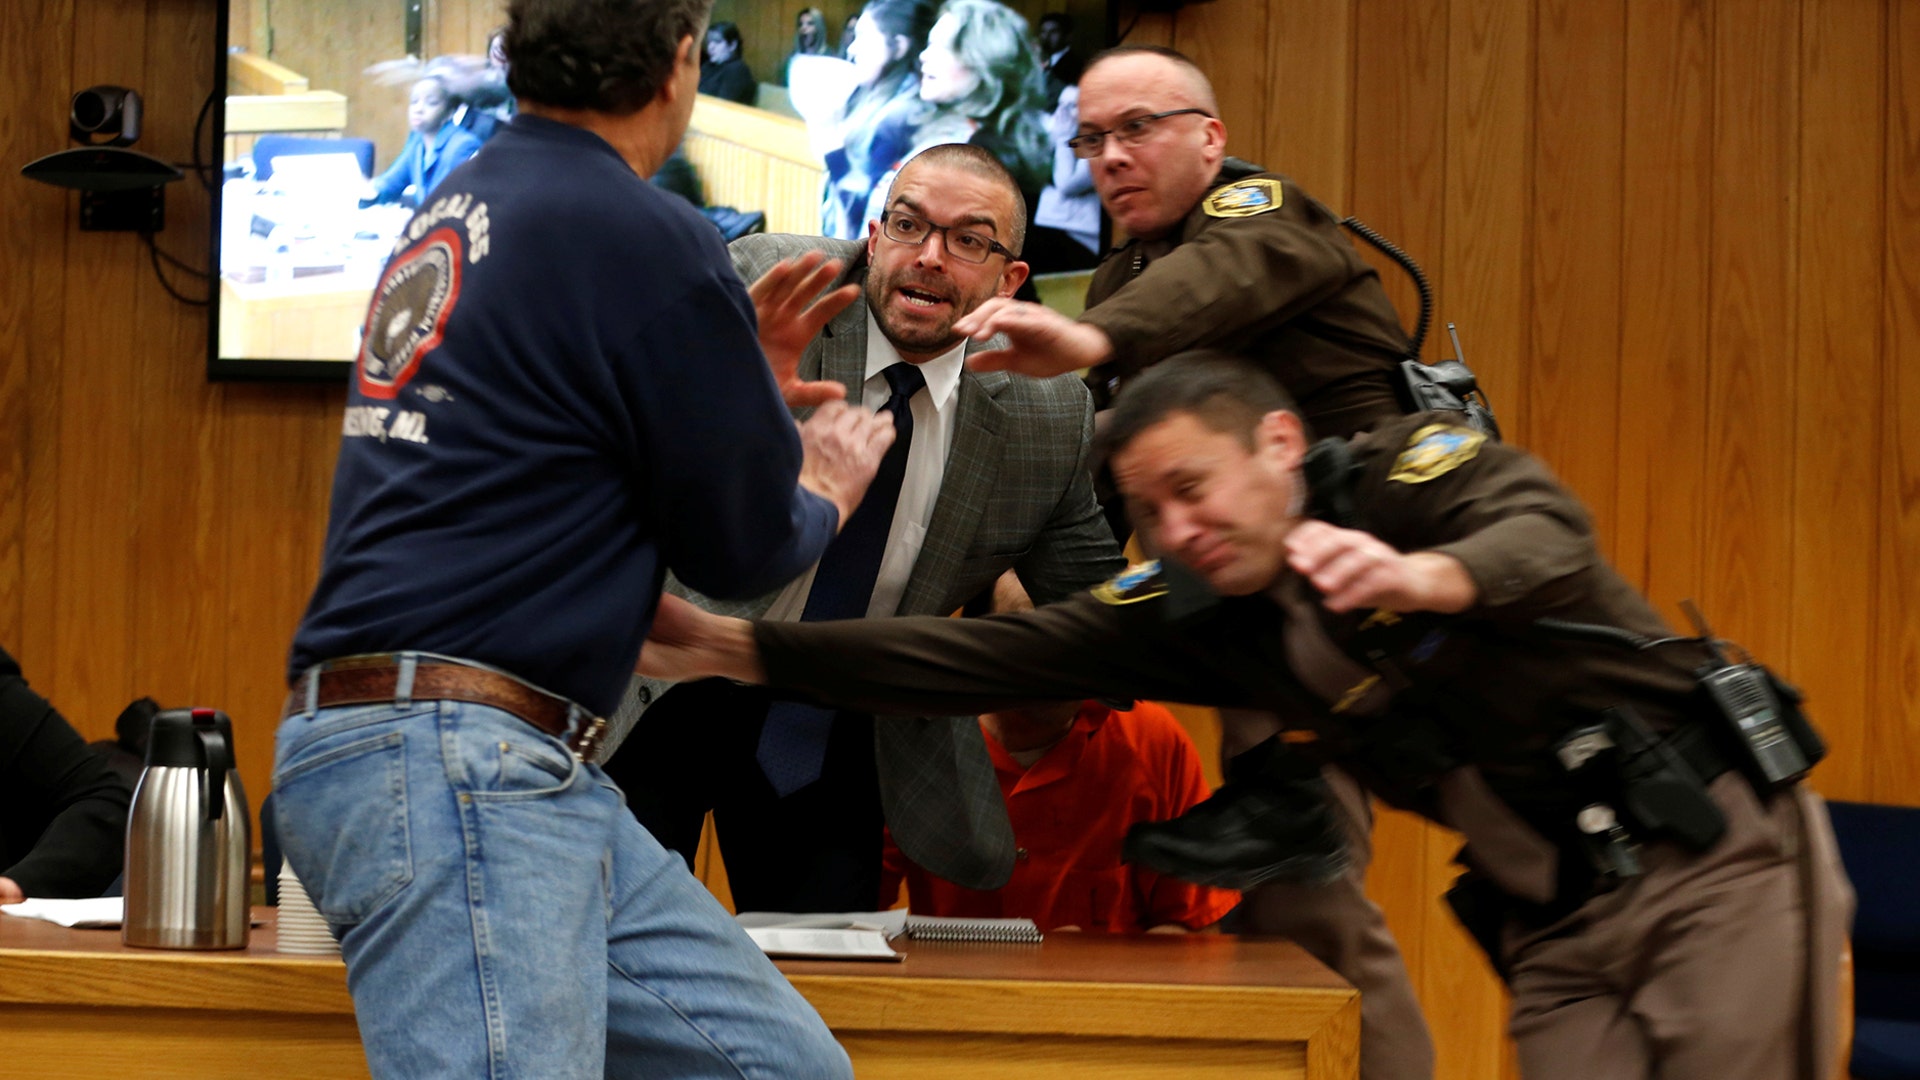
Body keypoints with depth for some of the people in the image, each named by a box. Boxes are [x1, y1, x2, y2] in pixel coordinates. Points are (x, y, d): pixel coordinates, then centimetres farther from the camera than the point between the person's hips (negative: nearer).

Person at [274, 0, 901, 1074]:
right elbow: (742, 547, -2)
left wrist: (737, 372, 32)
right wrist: (826, 489, 20)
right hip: (449, 755, -10)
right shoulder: (644, 234, -10)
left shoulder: (465, 202, 17)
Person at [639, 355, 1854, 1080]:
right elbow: (990, 656, -1)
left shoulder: (1407, 470, -10)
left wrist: (1427, 576, -52)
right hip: (1558, 929, 5)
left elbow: (1548, 533, -29)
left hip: (1721, 856, -5)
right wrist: (736, 647, -7)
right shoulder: (1202, 613, 3)